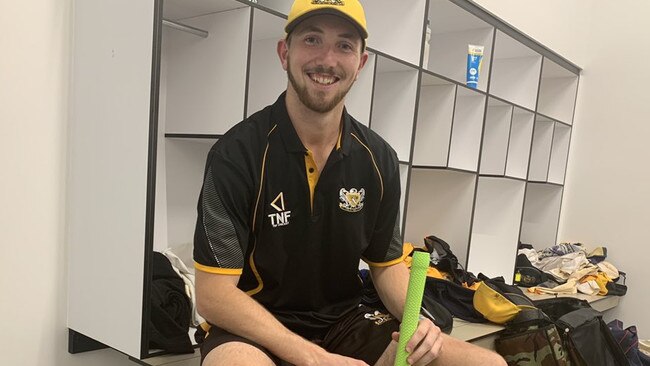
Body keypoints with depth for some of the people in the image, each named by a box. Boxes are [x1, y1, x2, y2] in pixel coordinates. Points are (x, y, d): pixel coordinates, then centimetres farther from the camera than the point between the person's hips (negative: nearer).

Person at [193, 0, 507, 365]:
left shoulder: (380, 159, -1)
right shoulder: (236, 153, -16)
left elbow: (388, 263, 9)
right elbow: (213, 295, -16)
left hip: (345, 323, 4)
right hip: (254, 330, -3)